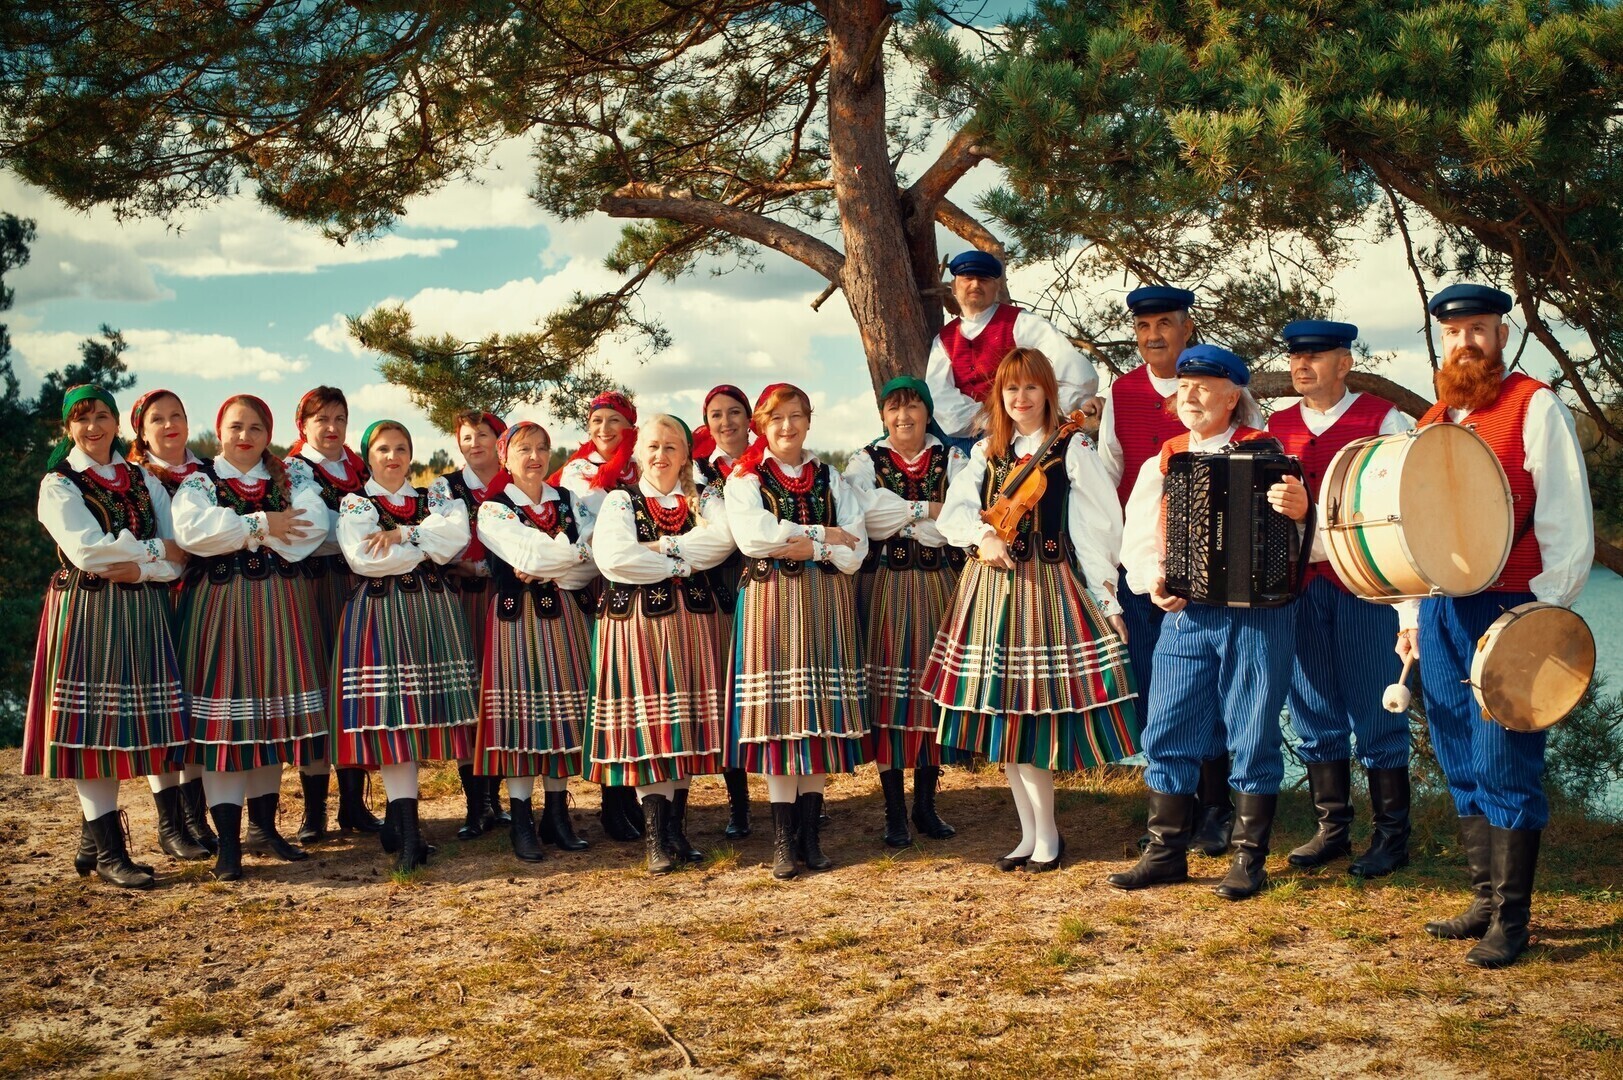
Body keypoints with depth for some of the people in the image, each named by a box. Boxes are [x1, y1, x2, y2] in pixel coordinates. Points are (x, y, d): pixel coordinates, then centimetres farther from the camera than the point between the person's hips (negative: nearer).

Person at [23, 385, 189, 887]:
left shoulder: (144, 480, 14)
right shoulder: (58, 484, 4)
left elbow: (178, 554, 5)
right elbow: (87, 549, -12)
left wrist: (138, 568, -13)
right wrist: (155, 549, -6)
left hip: (142, 613, 4)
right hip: (85, 613, -4)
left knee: (139, 724, 0)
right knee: (91, 726, -7)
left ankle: (94, 839, 10)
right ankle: (107, 852, -2)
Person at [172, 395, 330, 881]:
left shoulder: (288, 480, 10)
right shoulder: (198, 481, 3)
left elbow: (313, 525, -9)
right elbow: (191, 530, -17)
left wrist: (237, 532, -13)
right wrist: (261, 525, -15)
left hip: (280, 607, 3)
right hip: (220, 604, -3)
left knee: (273, 711, 7)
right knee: (225, 716, -6)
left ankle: (264, 826, 19)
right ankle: (228, 841, -2)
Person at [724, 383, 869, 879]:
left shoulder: (831, 480, 14)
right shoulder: (744, 480, 7)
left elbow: (855, 549, 4)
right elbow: (753, 536, -12)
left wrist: (812, 549, -14)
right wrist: (822, 533, -7)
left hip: (826, 603, 3)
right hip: (770, 600, -3)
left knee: (820, 716, 1)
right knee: (779, 718, -5)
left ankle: (811, 835, 8)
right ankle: (783, 840, 0)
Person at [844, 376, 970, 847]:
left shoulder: (951, 460, 8)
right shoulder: (865, 462, 7)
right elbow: (863, 514, -12)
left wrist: (898, 518, -13)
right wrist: (926, 511, -12)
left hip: (939, 587, 1)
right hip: (885, 588, -1)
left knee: (935, 687, 3)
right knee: (888, 692, -3)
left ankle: (926, 804, 15)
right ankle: (894, 811, 5)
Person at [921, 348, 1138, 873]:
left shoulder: (1071, 449, -1)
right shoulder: (987, 452, 14)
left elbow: (1099, 526, -5)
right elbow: (953, 511, 5)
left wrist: (1107, 599, -10)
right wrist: (983, 535, -16)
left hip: (1048, 585, -5)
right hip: (990, 584, 5)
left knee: (1034, 709, -7)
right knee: (1001, 709, 5)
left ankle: (1045, 835, 6)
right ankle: (1031, 831, 15)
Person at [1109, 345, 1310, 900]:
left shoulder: (1268, 454, 0)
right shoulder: (1163, 463, 11)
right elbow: (1140, 536, 6)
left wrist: (1300, 511, -27)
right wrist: (1153, 579, -14)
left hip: (1258, 612, -3)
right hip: (1186, 613, 3)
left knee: (1253, 737, 3)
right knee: (1168, 734, 4)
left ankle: (1249, 859, 15)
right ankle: (1166, 851, 17)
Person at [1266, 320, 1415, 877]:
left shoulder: (1384, 420, 0)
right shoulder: (1277, 427, 12)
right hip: (1299, 581, 4)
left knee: (1376, 710, 1)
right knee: (1315, 711, 9)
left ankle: (1391, 835, 11)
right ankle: (1332, 827, 20)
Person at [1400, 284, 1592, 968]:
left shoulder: (1535, 408, -4)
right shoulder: (1432, 424, 15)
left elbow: (1569, 524, -8)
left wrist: (1543, 615, -13)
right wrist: (1411, 616, 15)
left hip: (1510, 612, -6)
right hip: (1442, 615, 6)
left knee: (1504, 770, -3)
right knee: (1462, 770, 11)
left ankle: (1511, 920, 7)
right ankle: (1485, 900, 22)